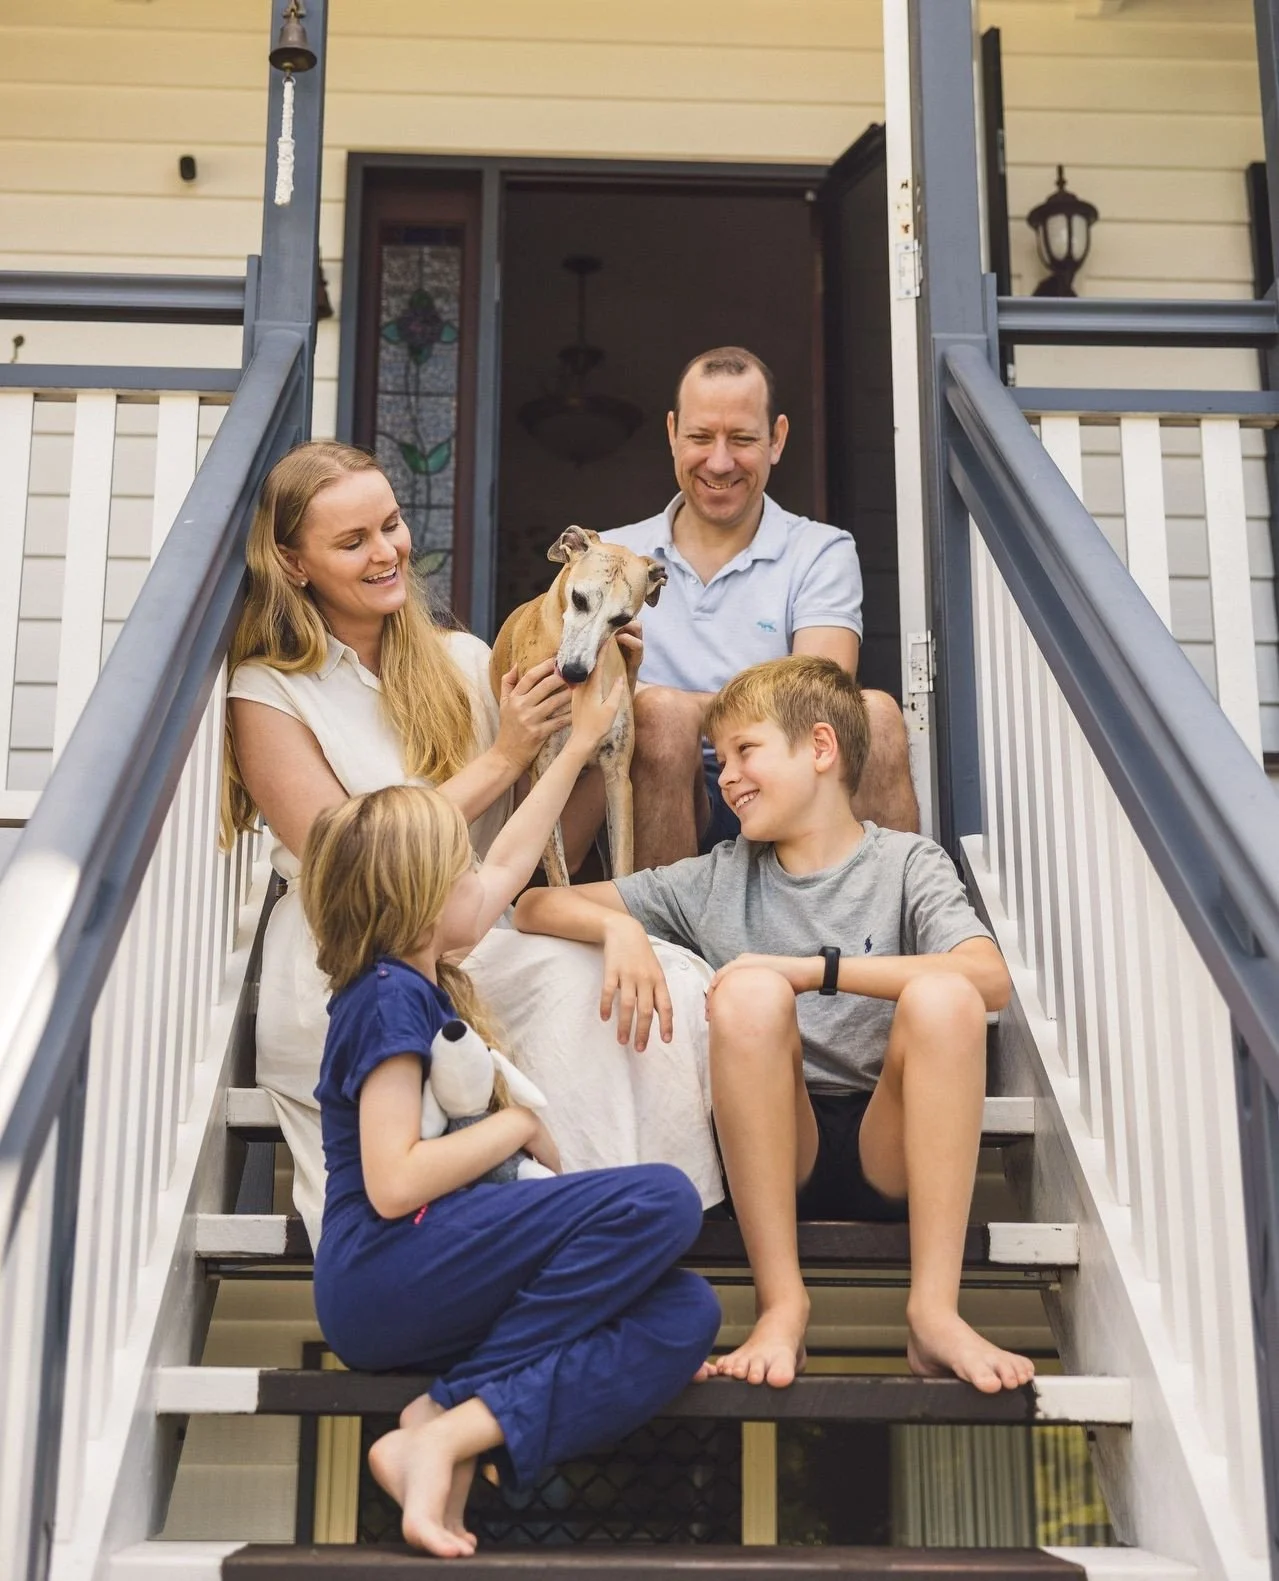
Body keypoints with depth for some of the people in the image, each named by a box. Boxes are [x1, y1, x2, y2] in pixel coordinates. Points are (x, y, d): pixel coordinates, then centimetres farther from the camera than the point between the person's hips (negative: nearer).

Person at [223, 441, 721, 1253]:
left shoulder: (465, 662, 13)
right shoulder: (269, 692, 1)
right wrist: (501, 760, -9)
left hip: (489, 948, 4)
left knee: (668, 978, -26)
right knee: (574, 979, -31)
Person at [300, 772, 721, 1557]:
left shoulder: (419, 975, 16)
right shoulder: (390, 999, -11)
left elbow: (509, 865, 32)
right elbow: (393, 1184, -22)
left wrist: (580, 746, 35)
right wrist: (519, 1124, -9)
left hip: (423, 1278, 9)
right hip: (382, 1277, -9)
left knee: (686, 1313, -10)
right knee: (662, 1202, -21)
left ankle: (450, 1431, -24)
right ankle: (448, 1427, -19)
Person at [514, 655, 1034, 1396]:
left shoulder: (906, 863, 5)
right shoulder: (717, 880, 13)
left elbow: (991, 979, -16)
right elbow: (535, 908, 15)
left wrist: (813, 969, -22)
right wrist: (618, 926, -7)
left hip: (889, 1150, -1)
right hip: (776, 1153, 1)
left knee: (941, 994, -28)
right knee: (751, 991, -26)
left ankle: (935, 1309, -28)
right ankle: (782, 1305, -26)